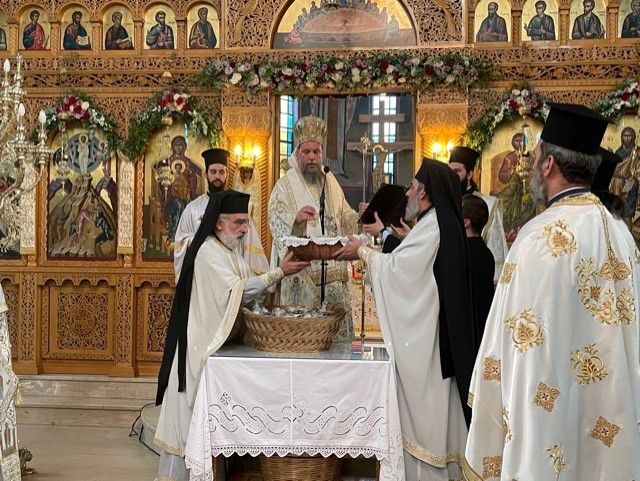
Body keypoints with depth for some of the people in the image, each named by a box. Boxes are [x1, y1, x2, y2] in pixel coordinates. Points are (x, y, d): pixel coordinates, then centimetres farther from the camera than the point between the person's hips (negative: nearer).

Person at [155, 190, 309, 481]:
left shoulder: (230, 251, 13)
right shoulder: (209, 252, -16)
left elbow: (241, 293, 11)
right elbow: (236, 291, -24)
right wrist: (278, 273, -23)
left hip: (222, 342, 9)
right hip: (203, 344, -9)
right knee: (192, 412, -1)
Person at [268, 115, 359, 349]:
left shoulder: (331, 182, 15)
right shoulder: (285, 185, -2)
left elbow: (345, 218, 20)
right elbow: (276, 221, -14)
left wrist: (361, 216, 0)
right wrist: (296, 218, -34)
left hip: (332, 269, 5)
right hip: (301, 272, -5)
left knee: (338, 327, 4)